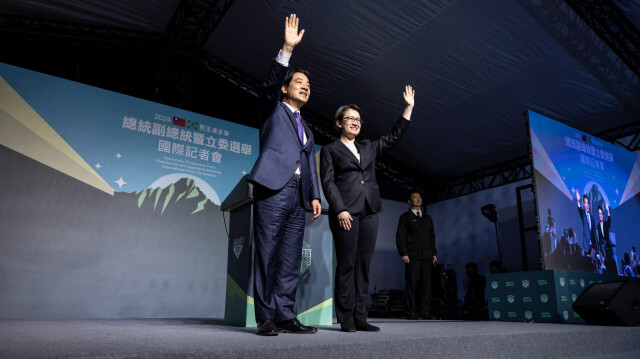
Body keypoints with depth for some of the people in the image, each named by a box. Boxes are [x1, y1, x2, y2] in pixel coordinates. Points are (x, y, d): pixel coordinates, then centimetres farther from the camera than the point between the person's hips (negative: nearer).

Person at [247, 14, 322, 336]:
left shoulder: (307, 131, 28)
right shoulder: (273, 109, 14)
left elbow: (310, 165, 20)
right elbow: (271, 83, -6)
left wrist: (315, 196, 6)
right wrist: (287, 49, -18)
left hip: (296, 196, 6)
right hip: (272, 190, -6)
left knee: (291, 260, 3)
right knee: (267, 256, -5)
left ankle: (286, 316, 7)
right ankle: (266, 318, 0)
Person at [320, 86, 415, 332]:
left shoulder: (368, 148, 23)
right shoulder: (330, 150, 9)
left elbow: (394, 136, 26)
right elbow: (328, 182, -1)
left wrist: (408, 107, 21)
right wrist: (339, 210, -13)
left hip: (369, 212, 5)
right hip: (346, 212, -5)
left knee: (363, 265, 3)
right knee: (347, 265, -5)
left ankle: (360, 318, 7)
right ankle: (346, 319, 1)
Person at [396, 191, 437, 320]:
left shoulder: (427, 218, 23)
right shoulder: (405, 217, 8)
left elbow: (432, 236, 23)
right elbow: (400, 237, 1)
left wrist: (434, 253, 12)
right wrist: (404, 254, -9)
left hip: (427, 256, 4)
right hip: (412, 256, -4)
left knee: (426, 284, 0)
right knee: (411, 284, -5)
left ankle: (424, 311, 7)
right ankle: (411, 312, 0)